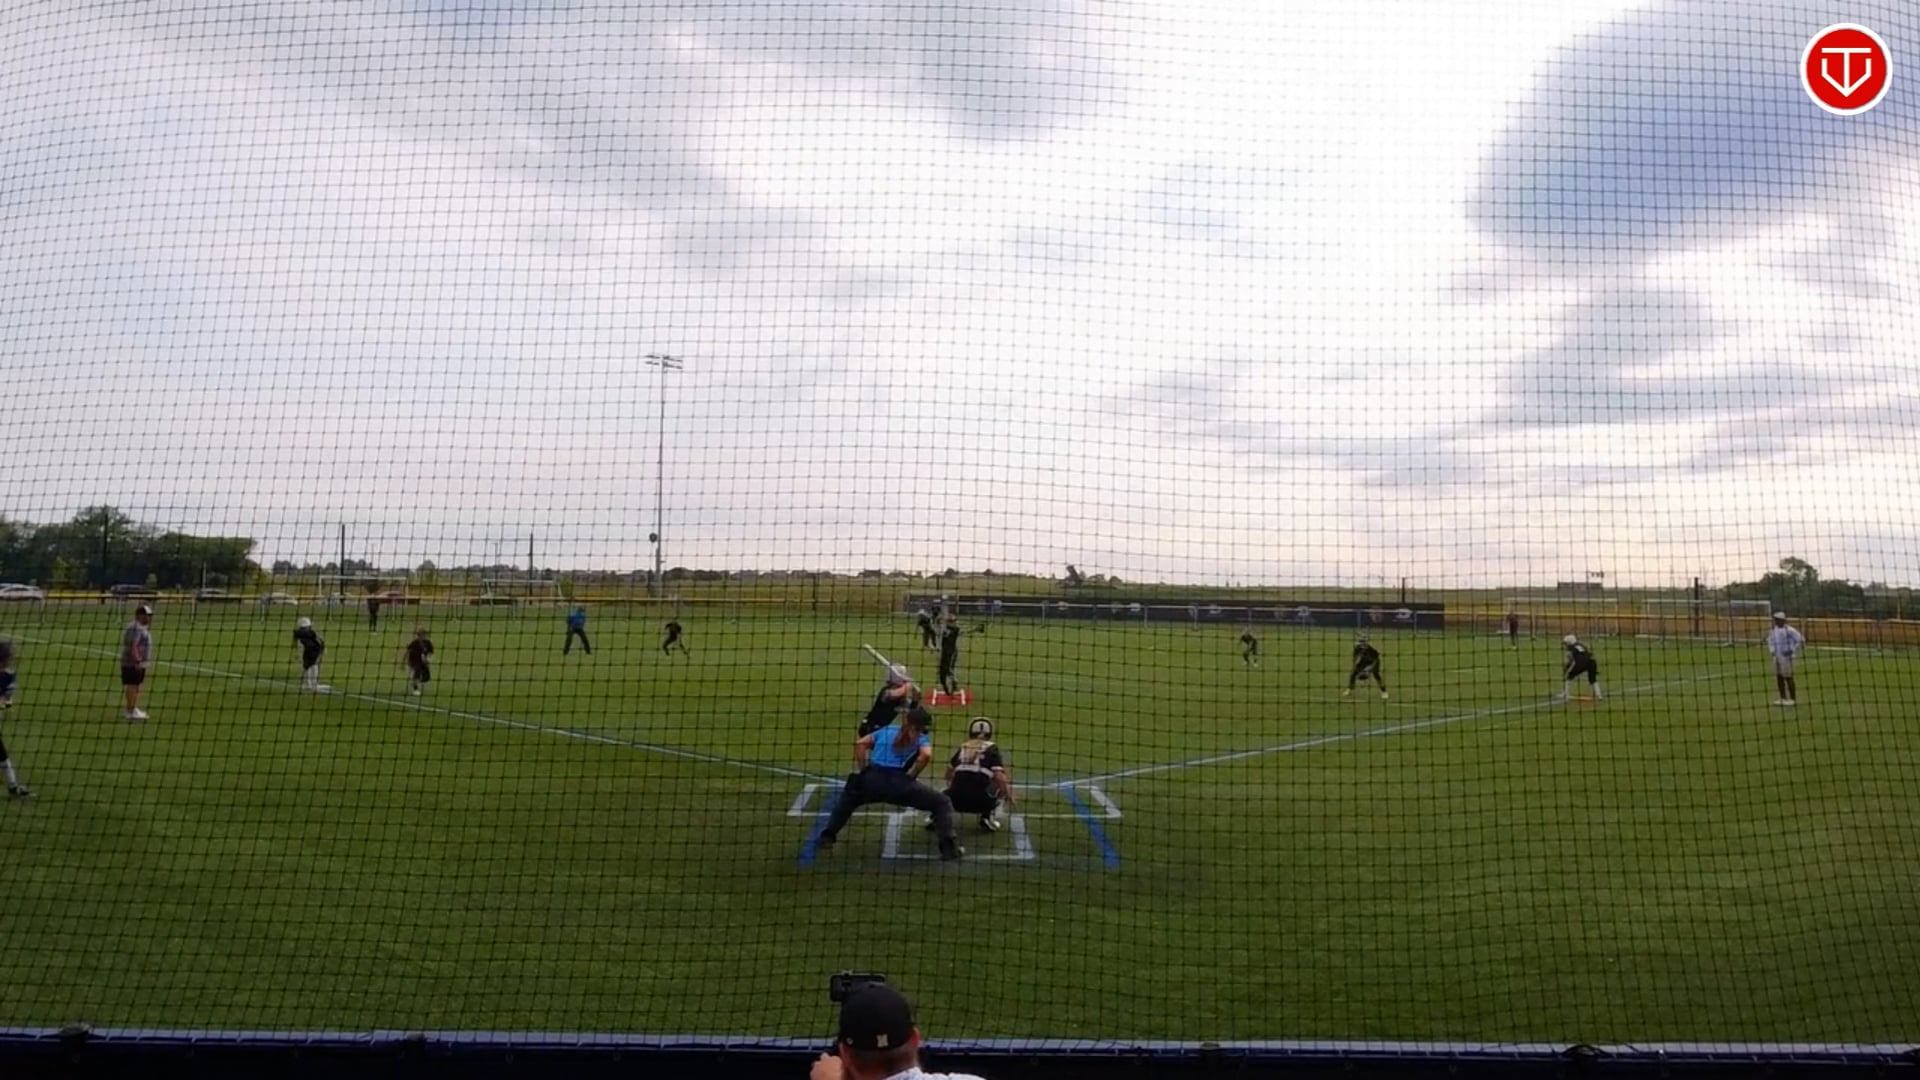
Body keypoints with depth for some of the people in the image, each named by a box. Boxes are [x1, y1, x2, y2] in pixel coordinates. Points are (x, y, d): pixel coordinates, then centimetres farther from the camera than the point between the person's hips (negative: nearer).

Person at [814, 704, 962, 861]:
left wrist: (863, 770, 16)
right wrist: (911, 776, 3)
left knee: (848, 799, 36)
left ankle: (826, 837, 25)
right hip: (899, 783, -4)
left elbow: (860, 743, 15)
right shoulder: (921, 738, 15)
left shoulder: (887, 730, 26)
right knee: (942, 803, 11)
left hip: (872, 780, 4)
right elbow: (926, 755, -8)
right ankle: (949, 847, -5)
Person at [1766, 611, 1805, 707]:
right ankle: (1783, 698, 19)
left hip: (1786, 657, -7)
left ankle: (1793, 699, 4)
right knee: (1779, 678, 11)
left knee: (1788, 678, -3)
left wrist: (1793, 651, -11)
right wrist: (1772, 650, 14)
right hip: (1777, 657, 7)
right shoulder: (1773, 630, 9)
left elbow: (1800, 640, -12)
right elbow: (1770, 639, 26)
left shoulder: (1789, 630, -14)